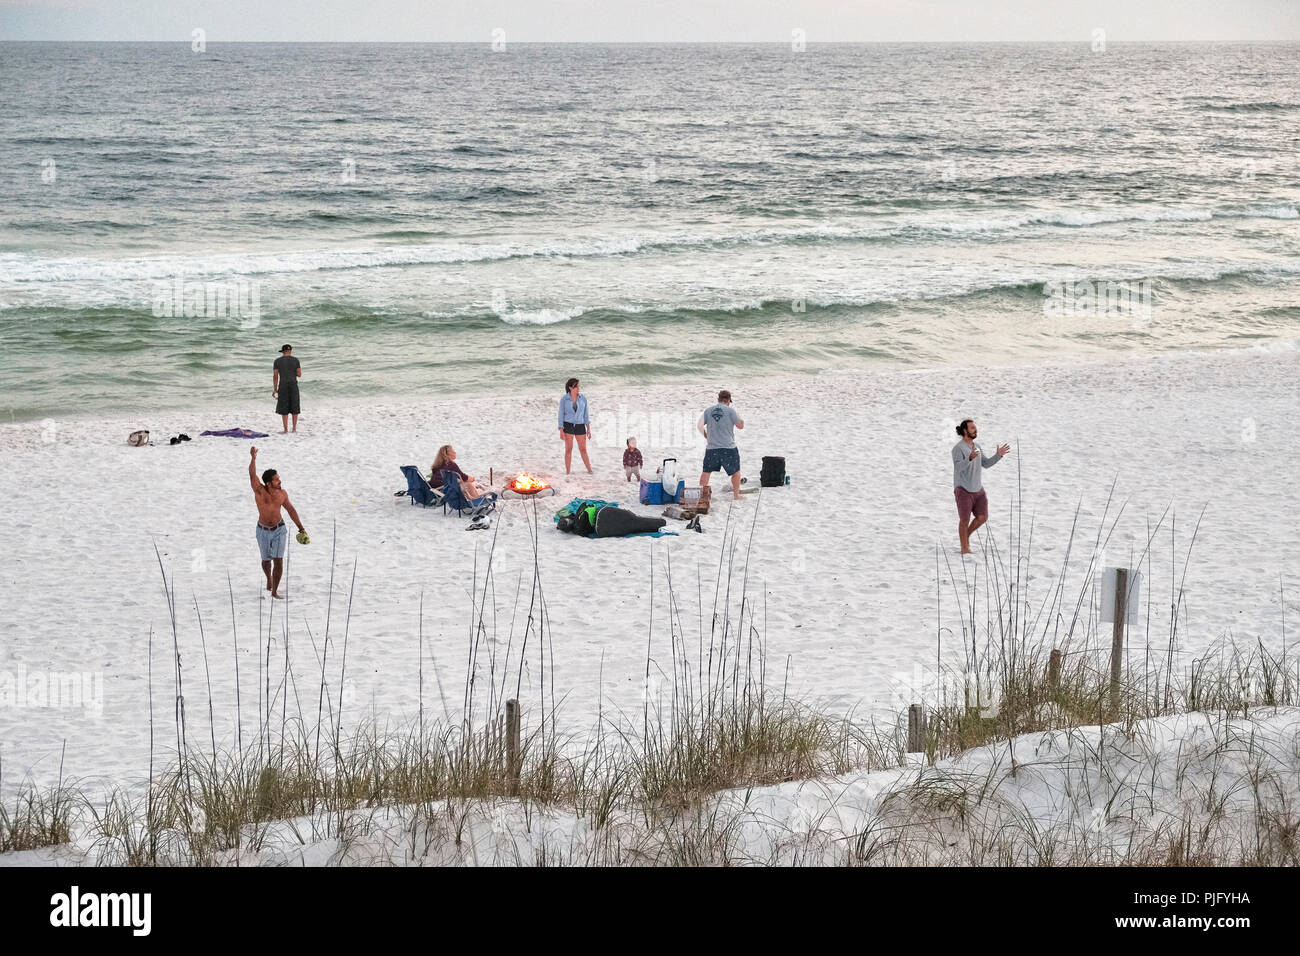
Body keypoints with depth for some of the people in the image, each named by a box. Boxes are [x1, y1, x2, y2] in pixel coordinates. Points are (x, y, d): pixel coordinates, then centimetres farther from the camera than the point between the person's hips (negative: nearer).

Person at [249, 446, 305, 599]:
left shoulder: (282, 493, -8)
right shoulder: (260, 490, -18)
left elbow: (290, 509, 7)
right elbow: (252, 475, -35)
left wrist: (300, 527, 10)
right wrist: (253, 458, -52)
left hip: (279, 530, 1)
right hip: (263, 531, -1)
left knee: (278, 561, -11)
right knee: (266, 561, 16)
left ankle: (274, 591, 0)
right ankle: (269, 579, 48)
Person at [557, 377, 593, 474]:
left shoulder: (583, 398, 1)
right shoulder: (564, 400, -6)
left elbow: (585, 413, 6)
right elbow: (561, 415, -3)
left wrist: (588, 428, 2)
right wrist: (561, 431, -9)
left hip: (580, 426, 2)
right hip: (568, 425, -2)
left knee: (583, 449, 4)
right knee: (568, 449, -3)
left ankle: (590, 470, 13)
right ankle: (567, 472, 5)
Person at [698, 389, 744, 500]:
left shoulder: (708, 410, 4)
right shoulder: (730, 410, -7)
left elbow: (699, 425, 0)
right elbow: (740, 425, -5)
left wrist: (706, 435, 15)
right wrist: (741, 419, 16)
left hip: (711, 448, 3)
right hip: (729, 447, -3)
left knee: (706, 471, 15)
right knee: (736, 471, 12)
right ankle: (736, 495, 14)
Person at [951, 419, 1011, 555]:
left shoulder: (975, 447, 9)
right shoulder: (958, 448, -16)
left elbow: (986, 464, 14)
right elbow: (958, 467, -29)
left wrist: (999, 455, 0)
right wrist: (970, 458, -47)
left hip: (977, 489, 7)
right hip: (963, 490, -7)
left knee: (982, 518, 2)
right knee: (965, 520, -1)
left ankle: (966, 535, 27)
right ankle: (964, 548, 14)